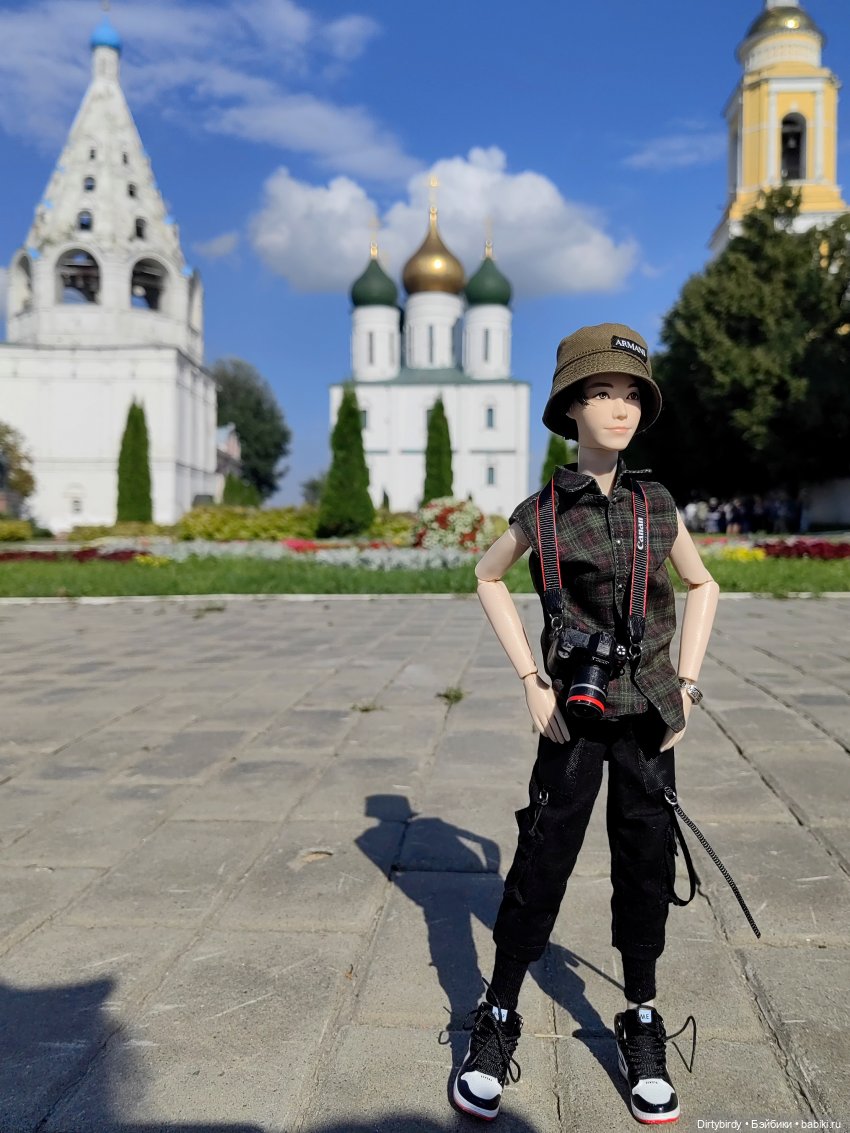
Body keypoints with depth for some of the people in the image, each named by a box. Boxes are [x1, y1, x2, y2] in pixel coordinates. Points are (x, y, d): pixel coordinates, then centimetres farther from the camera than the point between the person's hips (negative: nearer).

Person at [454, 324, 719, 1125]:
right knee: (542, 863, 1)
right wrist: (530, 681, 1)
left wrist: (687, 685, 4)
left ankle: (641, 1028, 28)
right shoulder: (541, 512, -5)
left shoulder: (657, 504, 1)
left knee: (646, 864, 9)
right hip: (575, 717, -2)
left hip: (649, 715, 3)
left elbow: (702, 586, 14)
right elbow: (488, 579, 10)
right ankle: (497, 1023, 19)